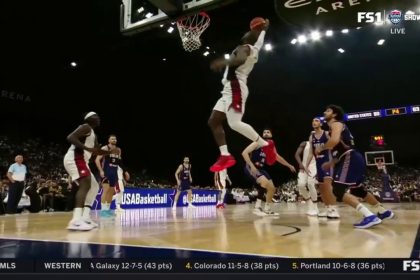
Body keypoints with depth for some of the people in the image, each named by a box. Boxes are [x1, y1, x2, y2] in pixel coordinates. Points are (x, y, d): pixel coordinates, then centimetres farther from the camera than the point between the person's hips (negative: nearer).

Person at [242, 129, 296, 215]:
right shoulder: (258, 143, -15)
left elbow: (278, 158, 25)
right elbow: (244, 153, -23)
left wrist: (289, 165, 28)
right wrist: (252, 166, -29)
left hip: (260, 169, 9)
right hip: (251, 168, -9)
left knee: (272, 188, 11)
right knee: (265, 183, -28)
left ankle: (267, 209, 26)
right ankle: (257, 208, -17)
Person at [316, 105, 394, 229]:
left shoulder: (336, 124, -3)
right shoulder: (335, 127, 26)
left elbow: (335, 140, -25)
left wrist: (321, 148, -9)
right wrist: (330, 163, 31)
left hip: (350, 159, -10)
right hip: (351, 160, 10)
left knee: (338, 190, -18)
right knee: (358, 190, 26)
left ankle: (370, 216, -25)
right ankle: (383, 211, 40)